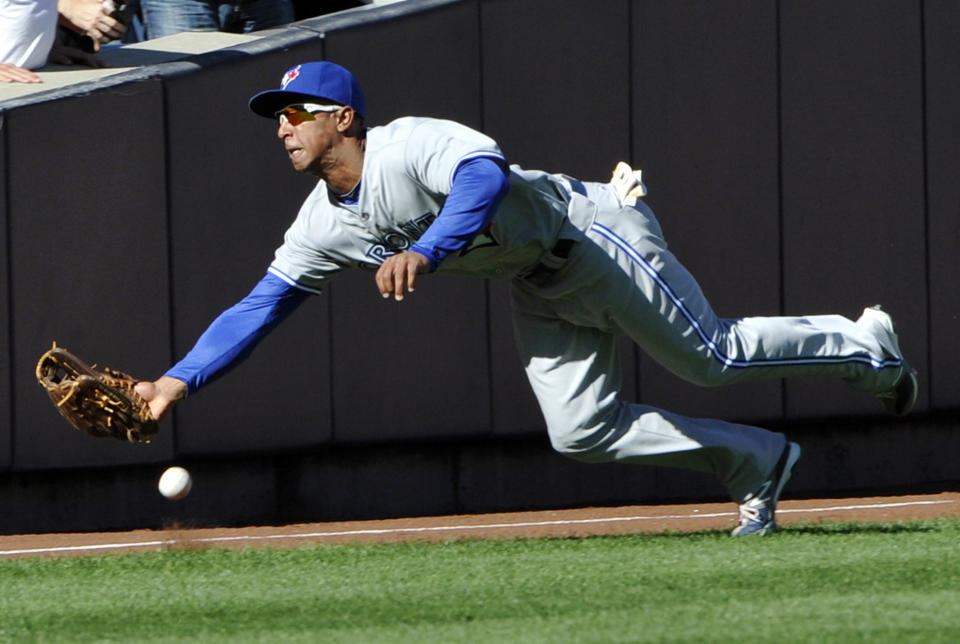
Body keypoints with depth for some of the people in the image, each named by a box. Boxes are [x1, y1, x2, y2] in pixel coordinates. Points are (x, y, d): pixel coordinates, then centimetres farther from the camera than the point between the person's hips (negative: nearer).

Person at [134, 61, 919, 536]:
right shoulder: (324, 227, -2)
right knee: (582, 431, 0)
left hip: (594, 234, -8)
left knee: (711, 356, -3)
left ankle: (863, 345, 22)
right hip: (539, 285, 8)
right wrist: (180, 379, -10)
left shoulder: (412, 145, -28)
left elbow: (485, 177, -47)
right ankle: (757, 462, 16)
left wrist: (423, 251, -61)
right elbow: (261, 305, 0)